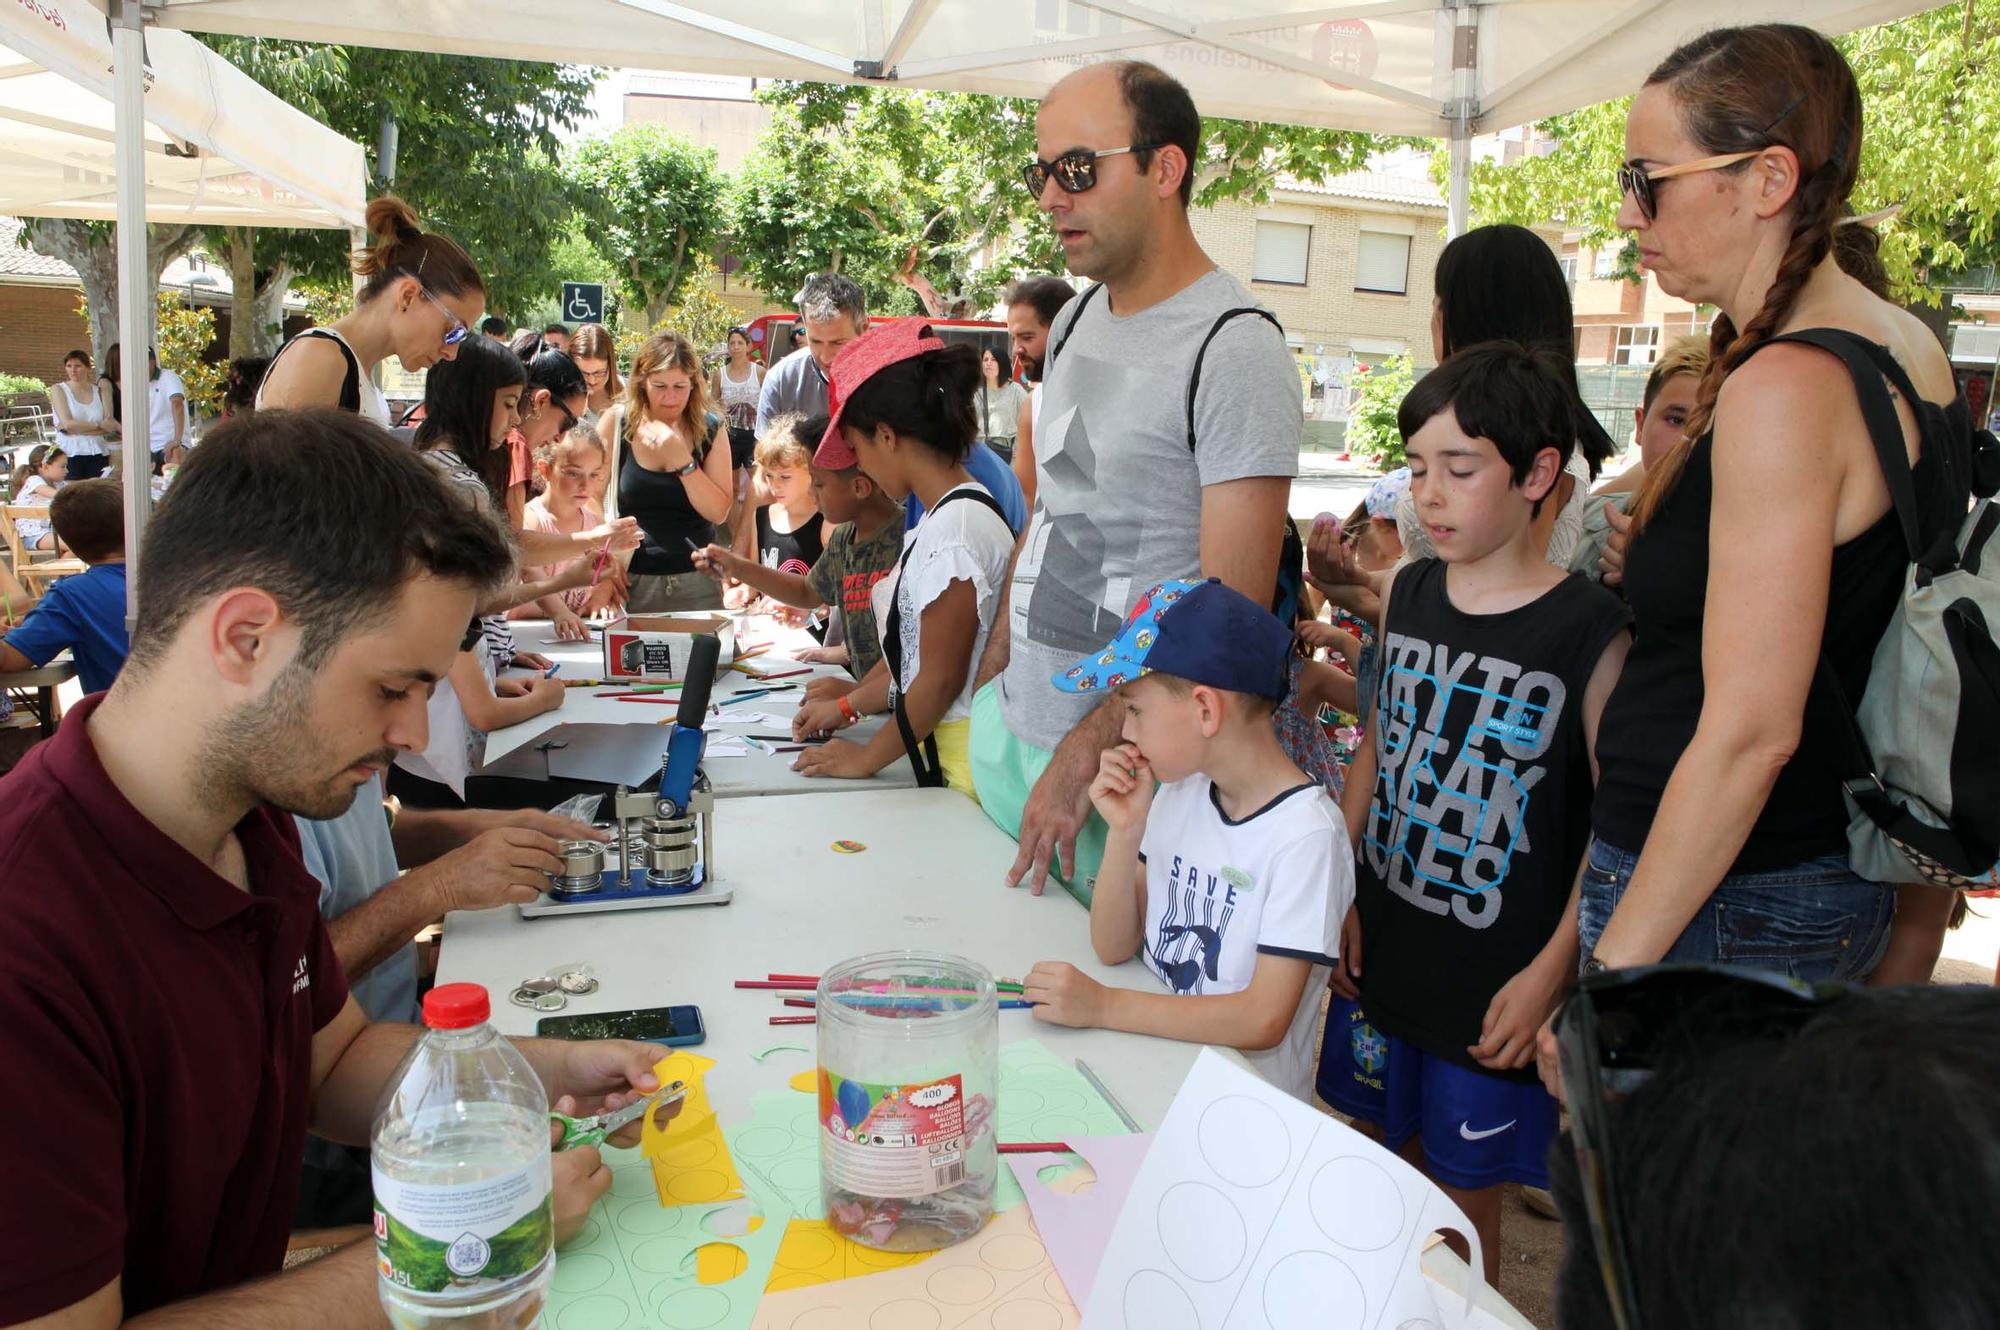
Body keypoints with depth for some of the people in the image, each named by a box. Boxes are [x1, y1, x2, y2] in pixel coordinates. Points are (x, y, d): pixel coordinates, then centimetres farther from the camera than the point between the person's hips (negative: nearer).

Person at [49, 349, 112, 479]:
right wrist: (100, 425, -7)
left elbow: (110, 427, -2)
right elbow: (68, 423, -7)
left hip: (97, 454, 2)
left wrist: (77, 429, -10)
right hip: (69, 455, -2)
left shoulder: (100, 391, 11)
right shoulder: (58, 390, 7)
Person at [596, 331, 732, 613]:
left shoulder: (710, 428, 0)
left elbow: (718, 512, -6)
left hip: (696, 580, 1)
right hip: (631, 580, -1)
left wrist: (682, 459, -16)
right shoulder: (616, 424, -3)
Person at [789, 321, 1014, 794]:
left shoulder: (955, 528, -19)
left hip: (963, 765, -8)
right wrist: (846, 707, 26)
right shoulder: (937, 522, 11)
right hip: (934, 753, 9)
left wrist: (867, 757, -6)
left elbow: (940, 679, -16)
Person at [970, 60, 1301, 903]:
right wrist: (993, 669, 14)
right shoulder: (1075, 320, 9)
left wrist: (1085, 754, -20)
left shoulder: (1233, 351, -17)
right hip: (1008, 719, 8)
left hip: (1125, 754, -7)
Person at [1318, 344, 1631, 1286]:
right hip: (1382, 952, 5)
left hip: (1495, 985, -5)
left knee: (1463, 1204, 11)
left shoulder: (1592, 635, -15)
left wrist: (1550, 972, -14)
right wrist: (1341, 894, 6)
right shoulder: (1407, 595, 2)